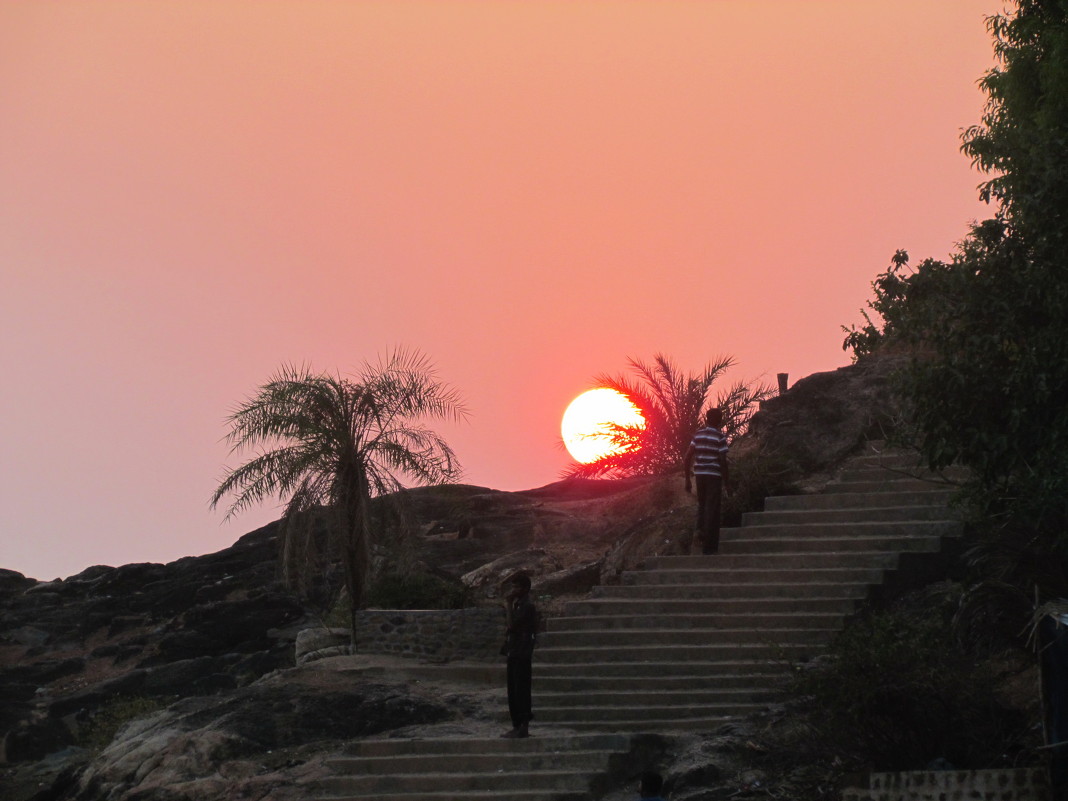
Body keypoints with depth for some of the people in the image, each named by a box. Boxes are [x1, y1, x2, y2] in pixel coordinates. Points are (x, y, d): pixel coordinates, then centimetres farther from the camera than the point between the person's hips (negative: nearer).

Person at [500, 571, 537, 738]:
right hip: (514, 652, 10)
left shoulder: (527, 606, -13)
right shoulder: (517, 604, 16)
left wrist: (508, 606, -16)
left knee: (521, 690, -7)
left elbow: (513, 624, -22)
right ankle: (517, 725, 17)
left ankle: (524, 727, -4)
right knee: (513, 691, 11)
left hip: (522, 653, -10)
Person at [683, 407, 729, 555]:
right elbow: (723, 461, -9)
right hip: (714, 476, -4)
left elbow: (687, 458, 5)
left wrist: (687, 480, 11)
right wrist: (726, 482, -2)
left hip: (699, 474, 4)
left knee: (702, 504, 23)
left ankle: (700, 529, -1)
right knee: (712, 509, 2)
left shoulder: (698, 434, 8)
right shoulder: (720, 437, -4)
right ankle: (709, 546, 3)